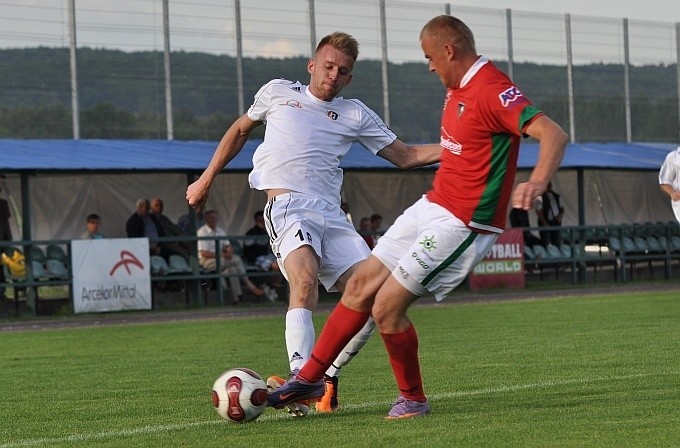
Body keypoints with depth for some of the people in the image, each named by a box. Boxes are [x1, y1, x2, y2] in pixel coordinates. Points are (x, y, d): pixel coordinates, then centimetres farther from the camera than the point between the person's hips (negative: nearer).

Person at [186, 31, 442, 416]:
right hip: (287, 206, -4)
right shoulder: (278, 93, 16)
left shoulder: (355, 114, 18)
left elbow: (405, 156, 19)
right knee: (305, 280, -32)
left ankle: (328, 376, 8)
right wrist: (206, 179, 27)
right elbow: (240, 130, 30)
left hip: (331, 213, 4)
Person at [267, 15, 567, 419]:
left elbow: (554, 134, -33)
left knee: (387, 306, -11)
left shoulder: (492, 91, -22)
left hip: (461, 225, -10)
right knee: (361, 284, 11)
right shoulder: (458, 89, 9)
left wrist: (537, 182, -48)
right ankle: (311, 378, 22)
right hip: (432, 206, 10)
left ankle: (413, 399, 10)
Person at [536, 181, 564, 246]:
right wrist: (545, 224, -17)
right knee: (546, 246, -9)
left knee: (557, 244, 2)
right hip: (546, 223, -6)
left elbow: (561, 208, 22)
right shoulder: (540, 196, -4)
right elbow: (538, 211, -11)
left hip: (556, 223, 6)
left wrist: (561, 215, -2)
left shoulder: (555, 196, 15)